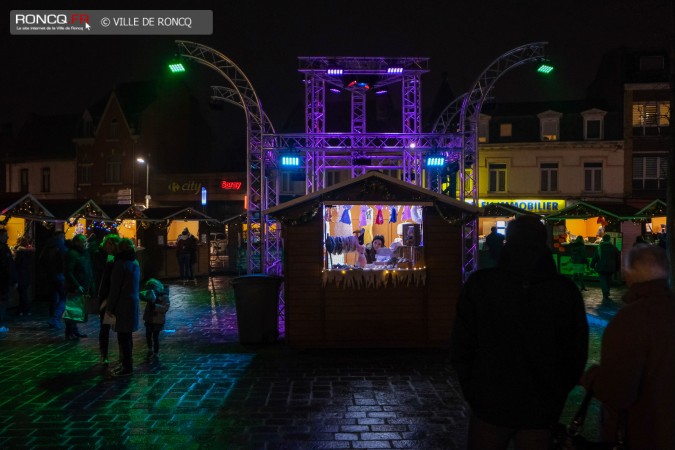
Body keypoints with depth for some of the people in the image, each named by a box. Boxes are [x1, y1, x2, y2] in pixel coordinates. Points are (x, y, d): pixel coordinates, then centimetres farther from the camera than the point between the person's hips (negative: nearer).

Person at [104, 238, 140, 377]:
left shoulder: (121, 264, -15)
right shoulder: (135, 263, 10)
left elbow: (115, 288, -15)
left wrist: (110, 307, -9)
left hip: (123, 305, -9)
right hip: (134, 302, 9)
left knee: (123, 336, -3)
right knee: (127, 336, 17)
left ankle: (127, 367, 1)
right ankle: (127, 364, 26)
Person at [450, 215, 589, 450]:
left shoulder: (479, 284, -11)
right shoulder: (566, 290, -5)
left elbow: (461, 348, -7)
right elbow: (577, 353, 2)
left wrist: (472, 391, 6)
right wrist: (556, 396, 15)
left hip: (490, 403, -1)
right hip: (541, 409, 2)